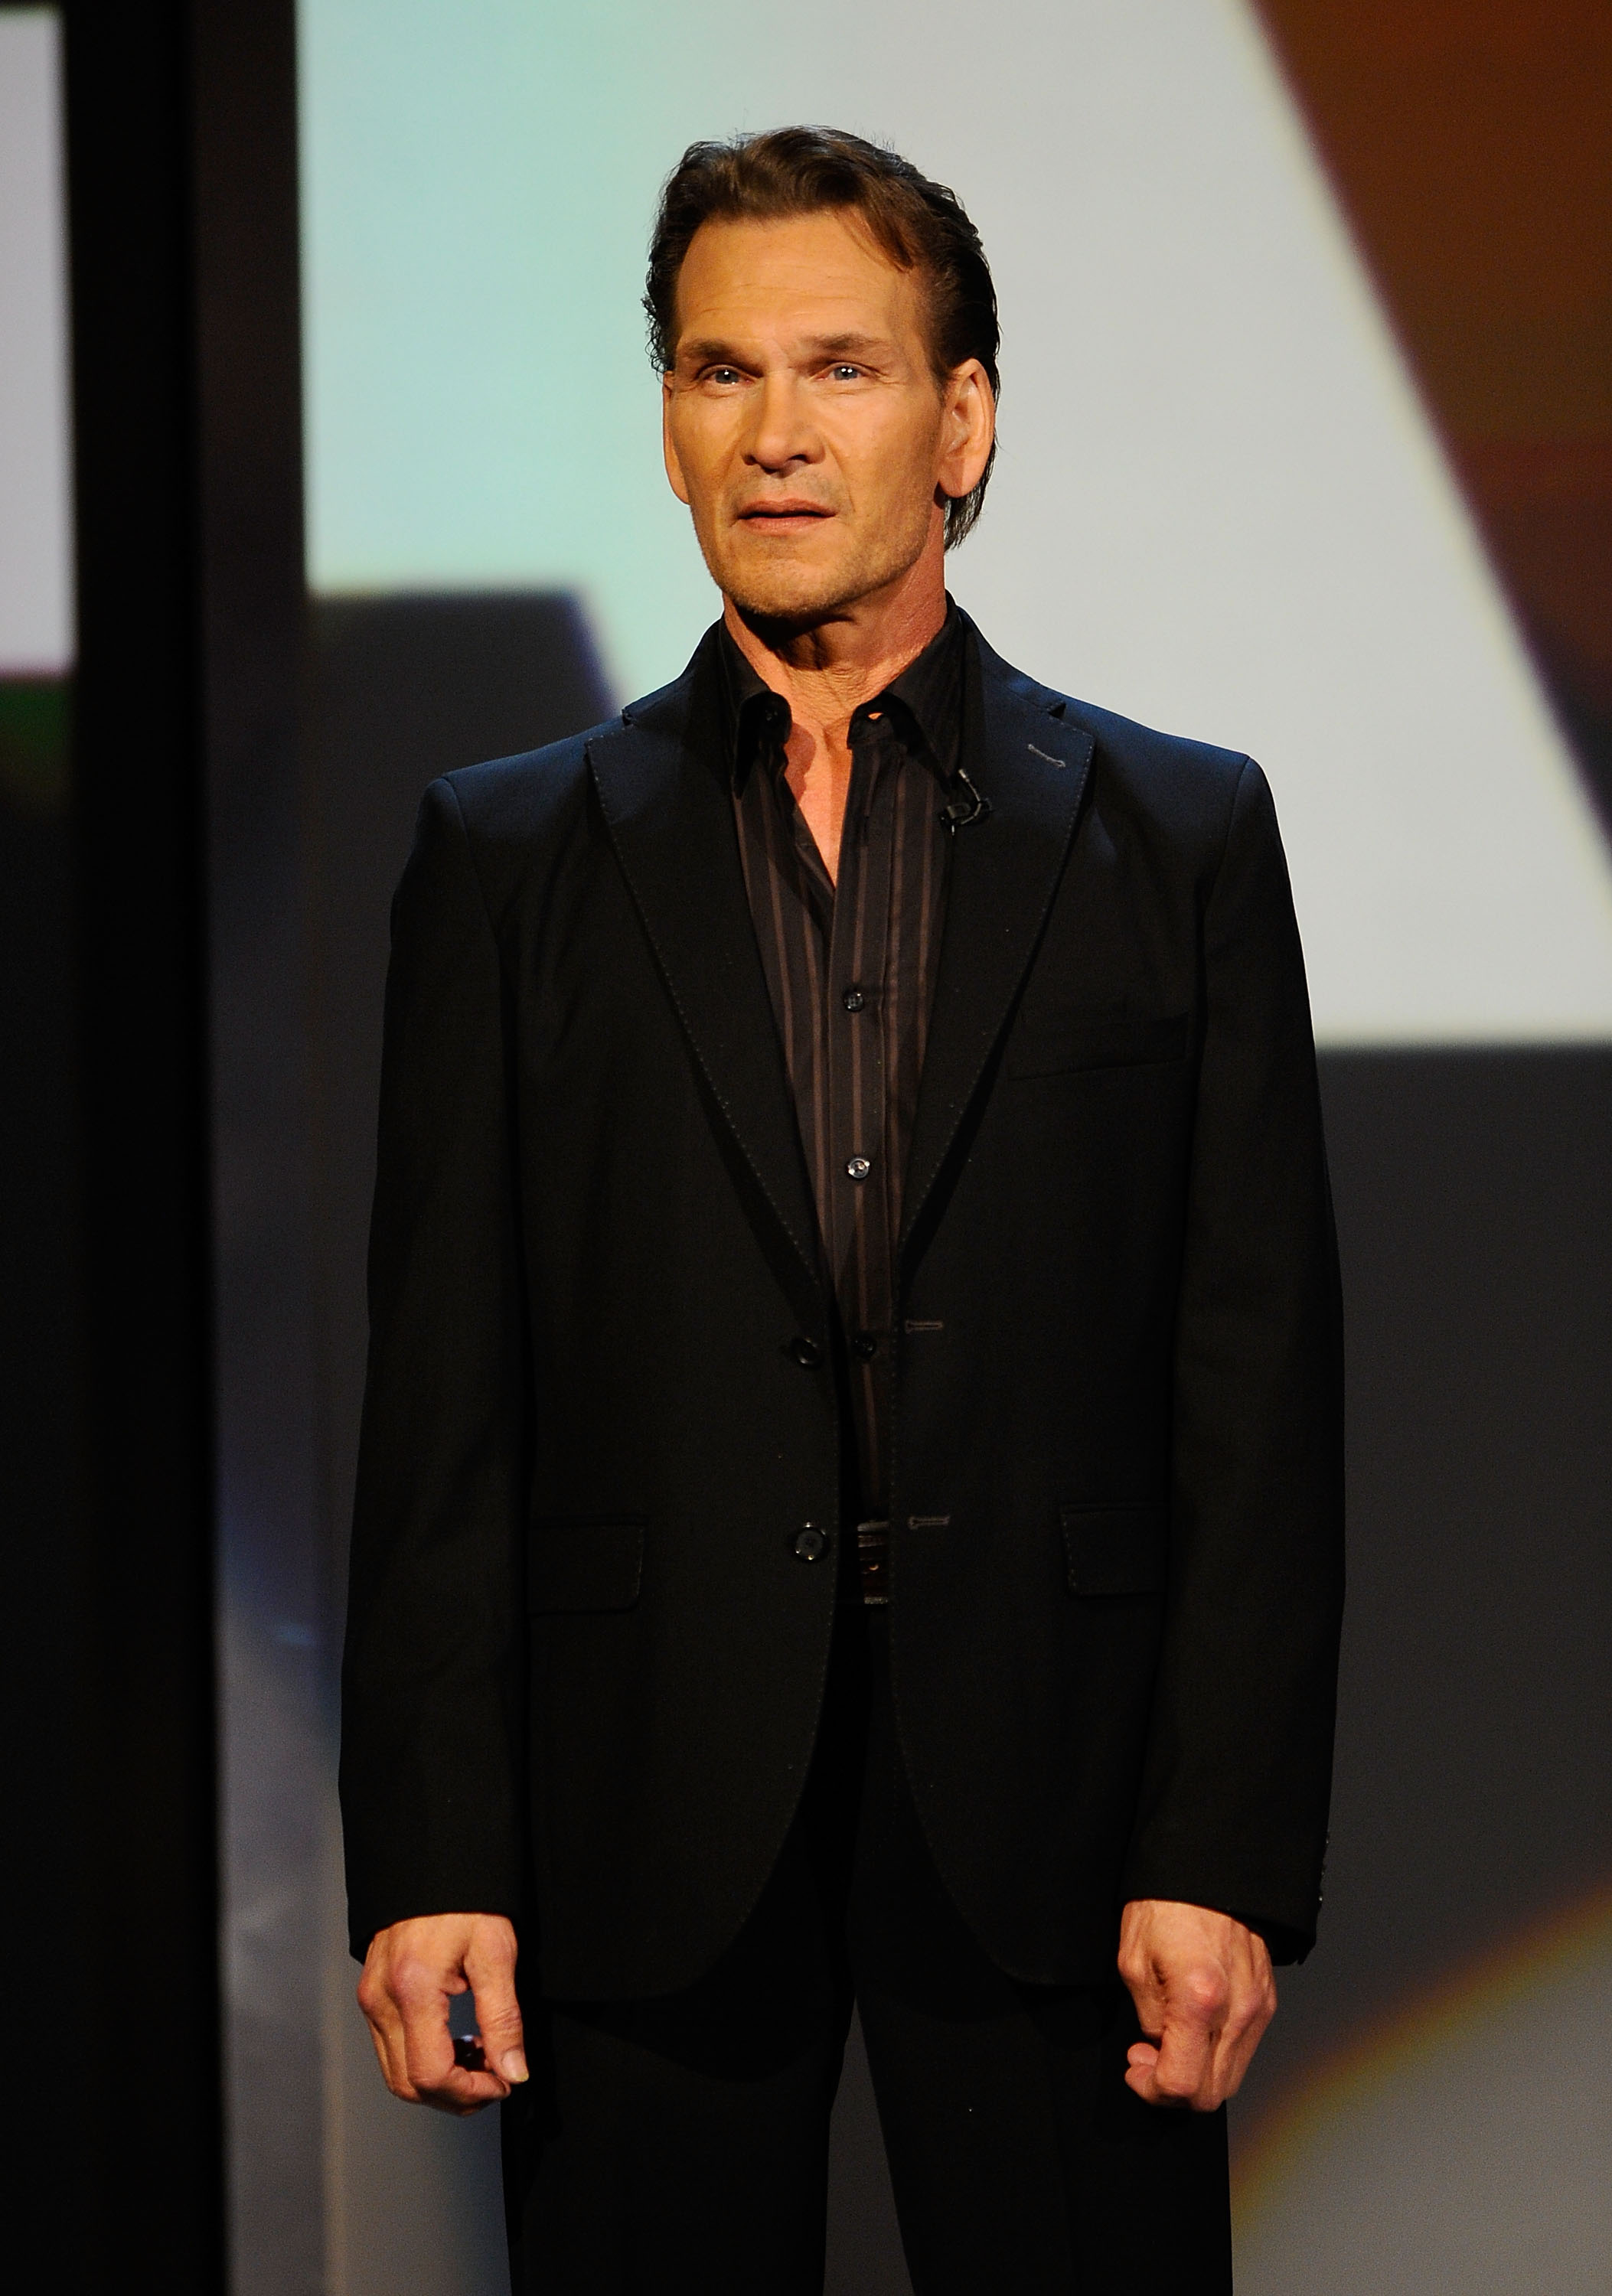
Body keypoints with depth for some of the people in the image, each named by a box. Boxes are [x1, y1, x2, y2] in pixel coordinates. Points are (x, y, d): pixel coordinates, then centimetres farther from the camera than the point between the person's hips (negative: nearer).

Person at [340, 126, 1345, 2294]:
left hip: (1051, 1824, 0)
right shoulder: (512, 854, 9)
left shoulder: (1179, 835, 7)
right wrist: (426, 1862, -4)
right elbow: (443, 1402, 4)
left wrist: (1225, 1858, -6)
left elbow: (1261, 1389, 2)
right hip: (647, 1834, 0)